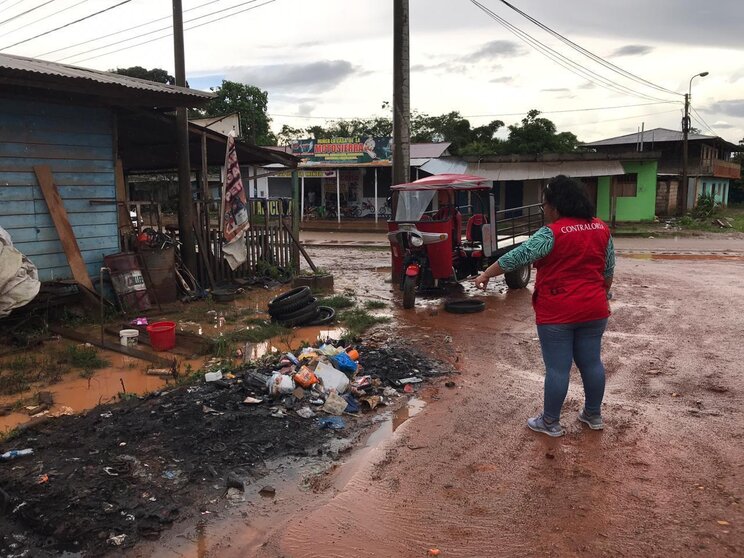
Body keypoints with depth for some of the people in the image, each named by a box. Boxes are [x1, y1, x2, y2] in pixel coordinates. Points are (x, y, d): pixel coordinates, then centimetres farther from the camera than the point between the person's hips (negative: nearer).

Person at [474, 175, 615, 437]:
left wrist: (486, 274, -5)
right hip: (593, 310, 7)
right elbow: (608, 270, 13)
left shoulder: (552, 233, -16)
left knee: (557, 367, 2)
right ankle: (594, 415, 30)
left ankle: (550, 422, 14)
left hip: (557, 313, -6)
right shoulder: (602, 229, 5)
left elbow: (516, 257, -15)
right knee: (591, 361, 17)